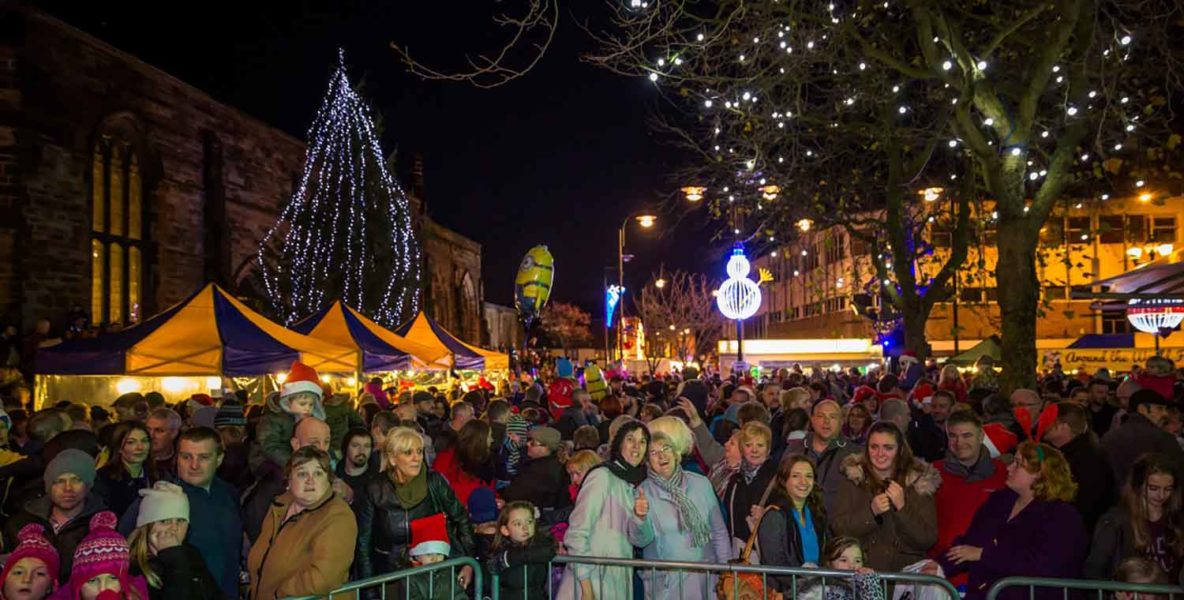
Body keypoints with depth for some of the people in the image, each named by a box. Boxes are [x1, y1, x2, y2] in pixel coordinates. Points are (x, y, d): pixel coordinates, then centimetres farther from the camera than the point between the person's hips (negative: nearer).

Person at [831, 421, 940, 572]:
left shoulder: (920, 482, 4)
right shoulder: (854, 480, 5)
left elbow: (928, 540, 0)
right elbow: (837, 528, -1)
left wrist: (902, 508, -12)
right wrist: (871, 512, -13)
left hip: (907, 570, 0)